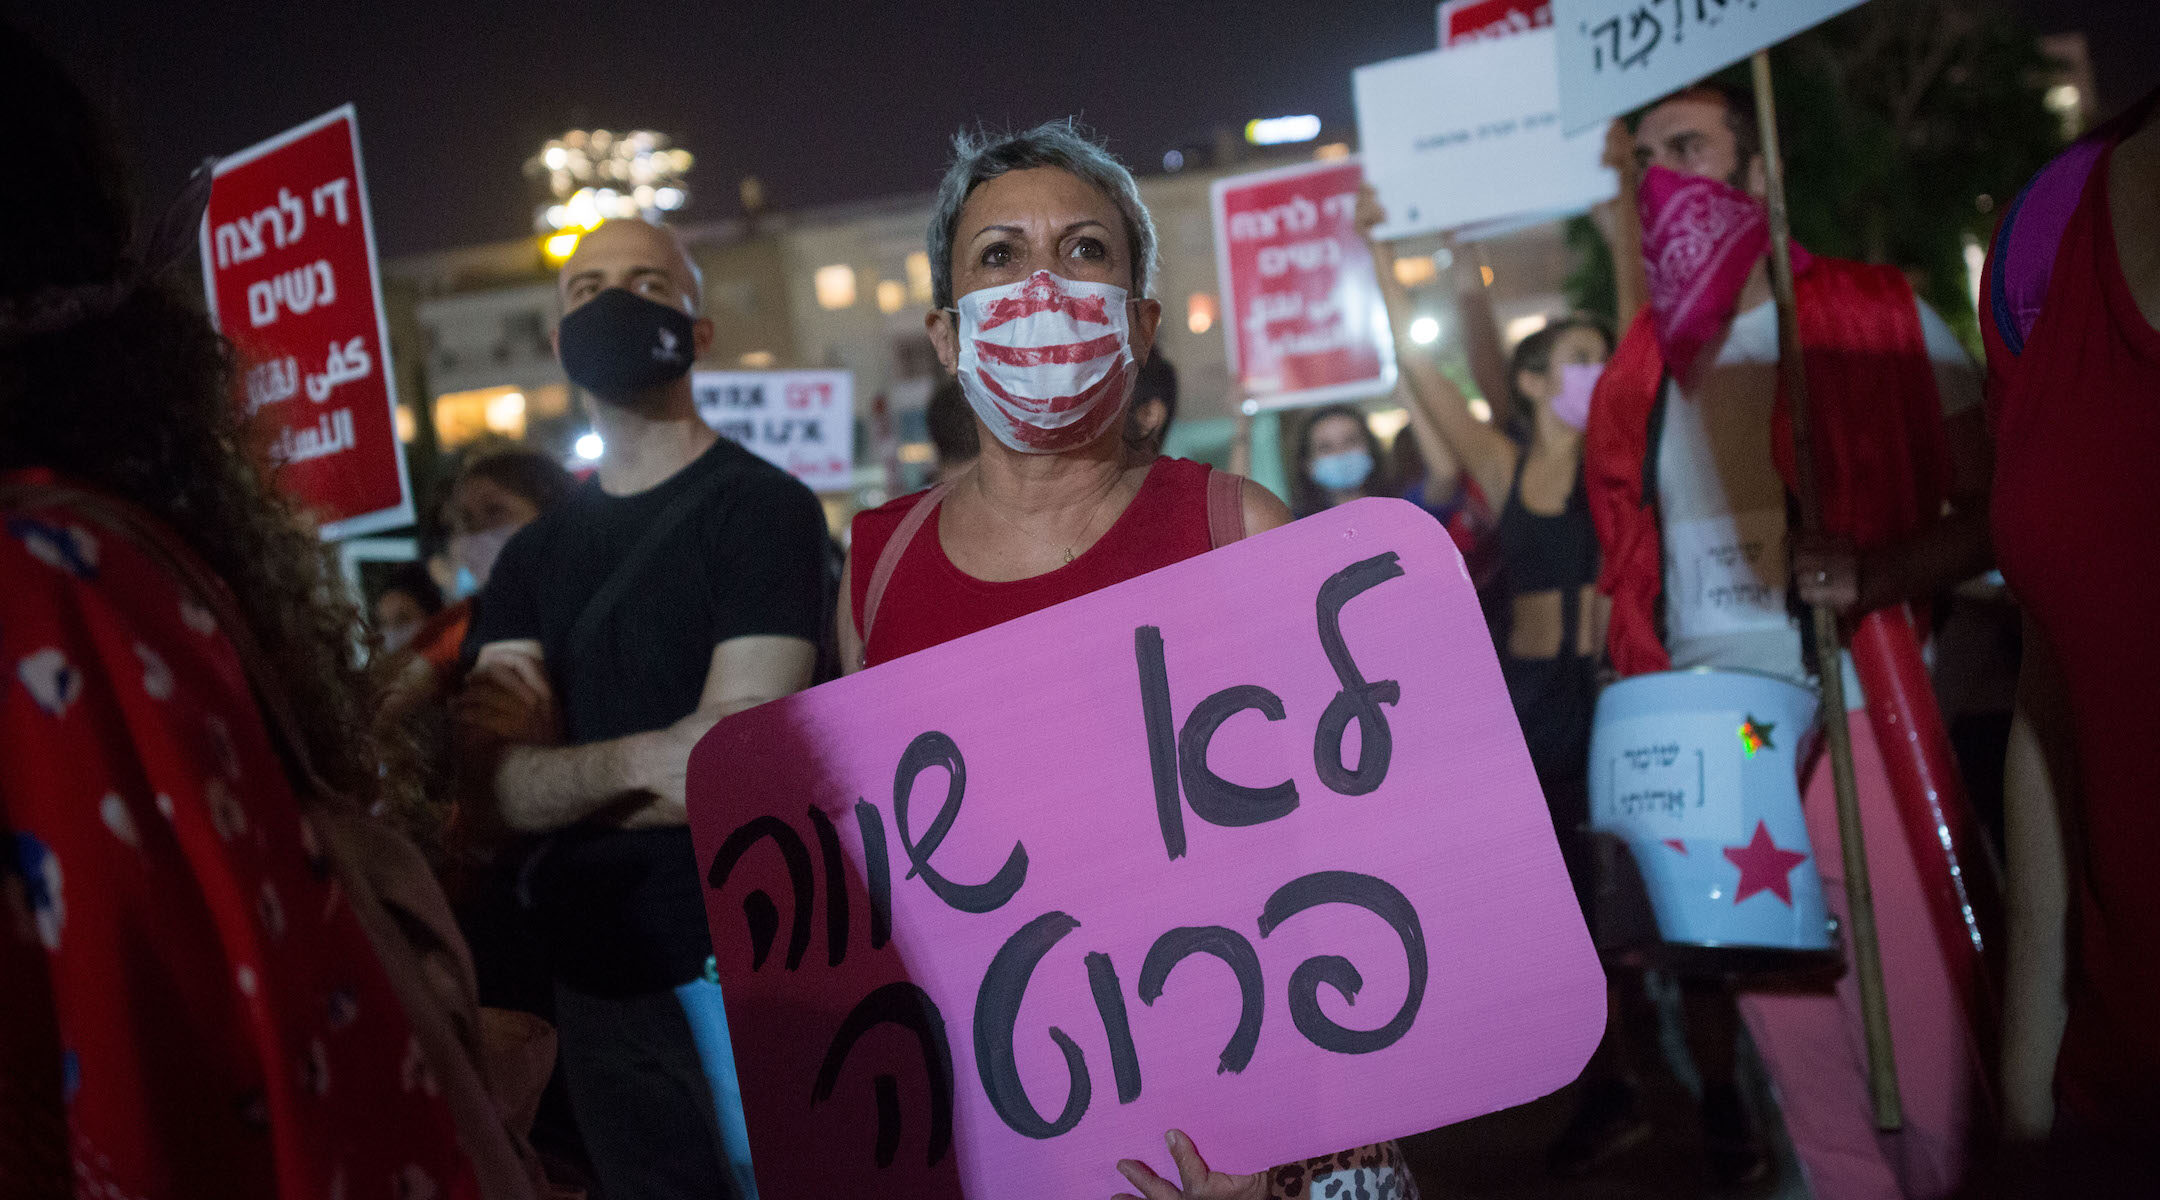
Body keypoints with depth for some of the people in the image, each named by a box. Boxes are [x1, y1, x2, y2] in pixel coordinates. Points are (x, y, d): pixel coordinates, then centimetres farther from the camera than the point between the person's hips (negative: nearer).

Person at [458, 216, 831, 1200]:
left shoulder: (764, 506, -8)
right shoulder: (534, 553, 10)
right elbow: (498, 787, -5)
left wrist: (554, 767, -8)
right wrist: (636, 762, -23)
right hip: (596, 976, 6)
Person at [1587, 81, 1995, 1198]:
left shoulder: (1881, 320, 0)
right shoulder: (1637, 372, 12)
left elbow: (1998, 508, -2)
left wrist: (1881, 573, -21)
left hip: (1864, 734, -4)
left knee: (1923, 1047, -2)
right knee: (1797, 1052, 9)